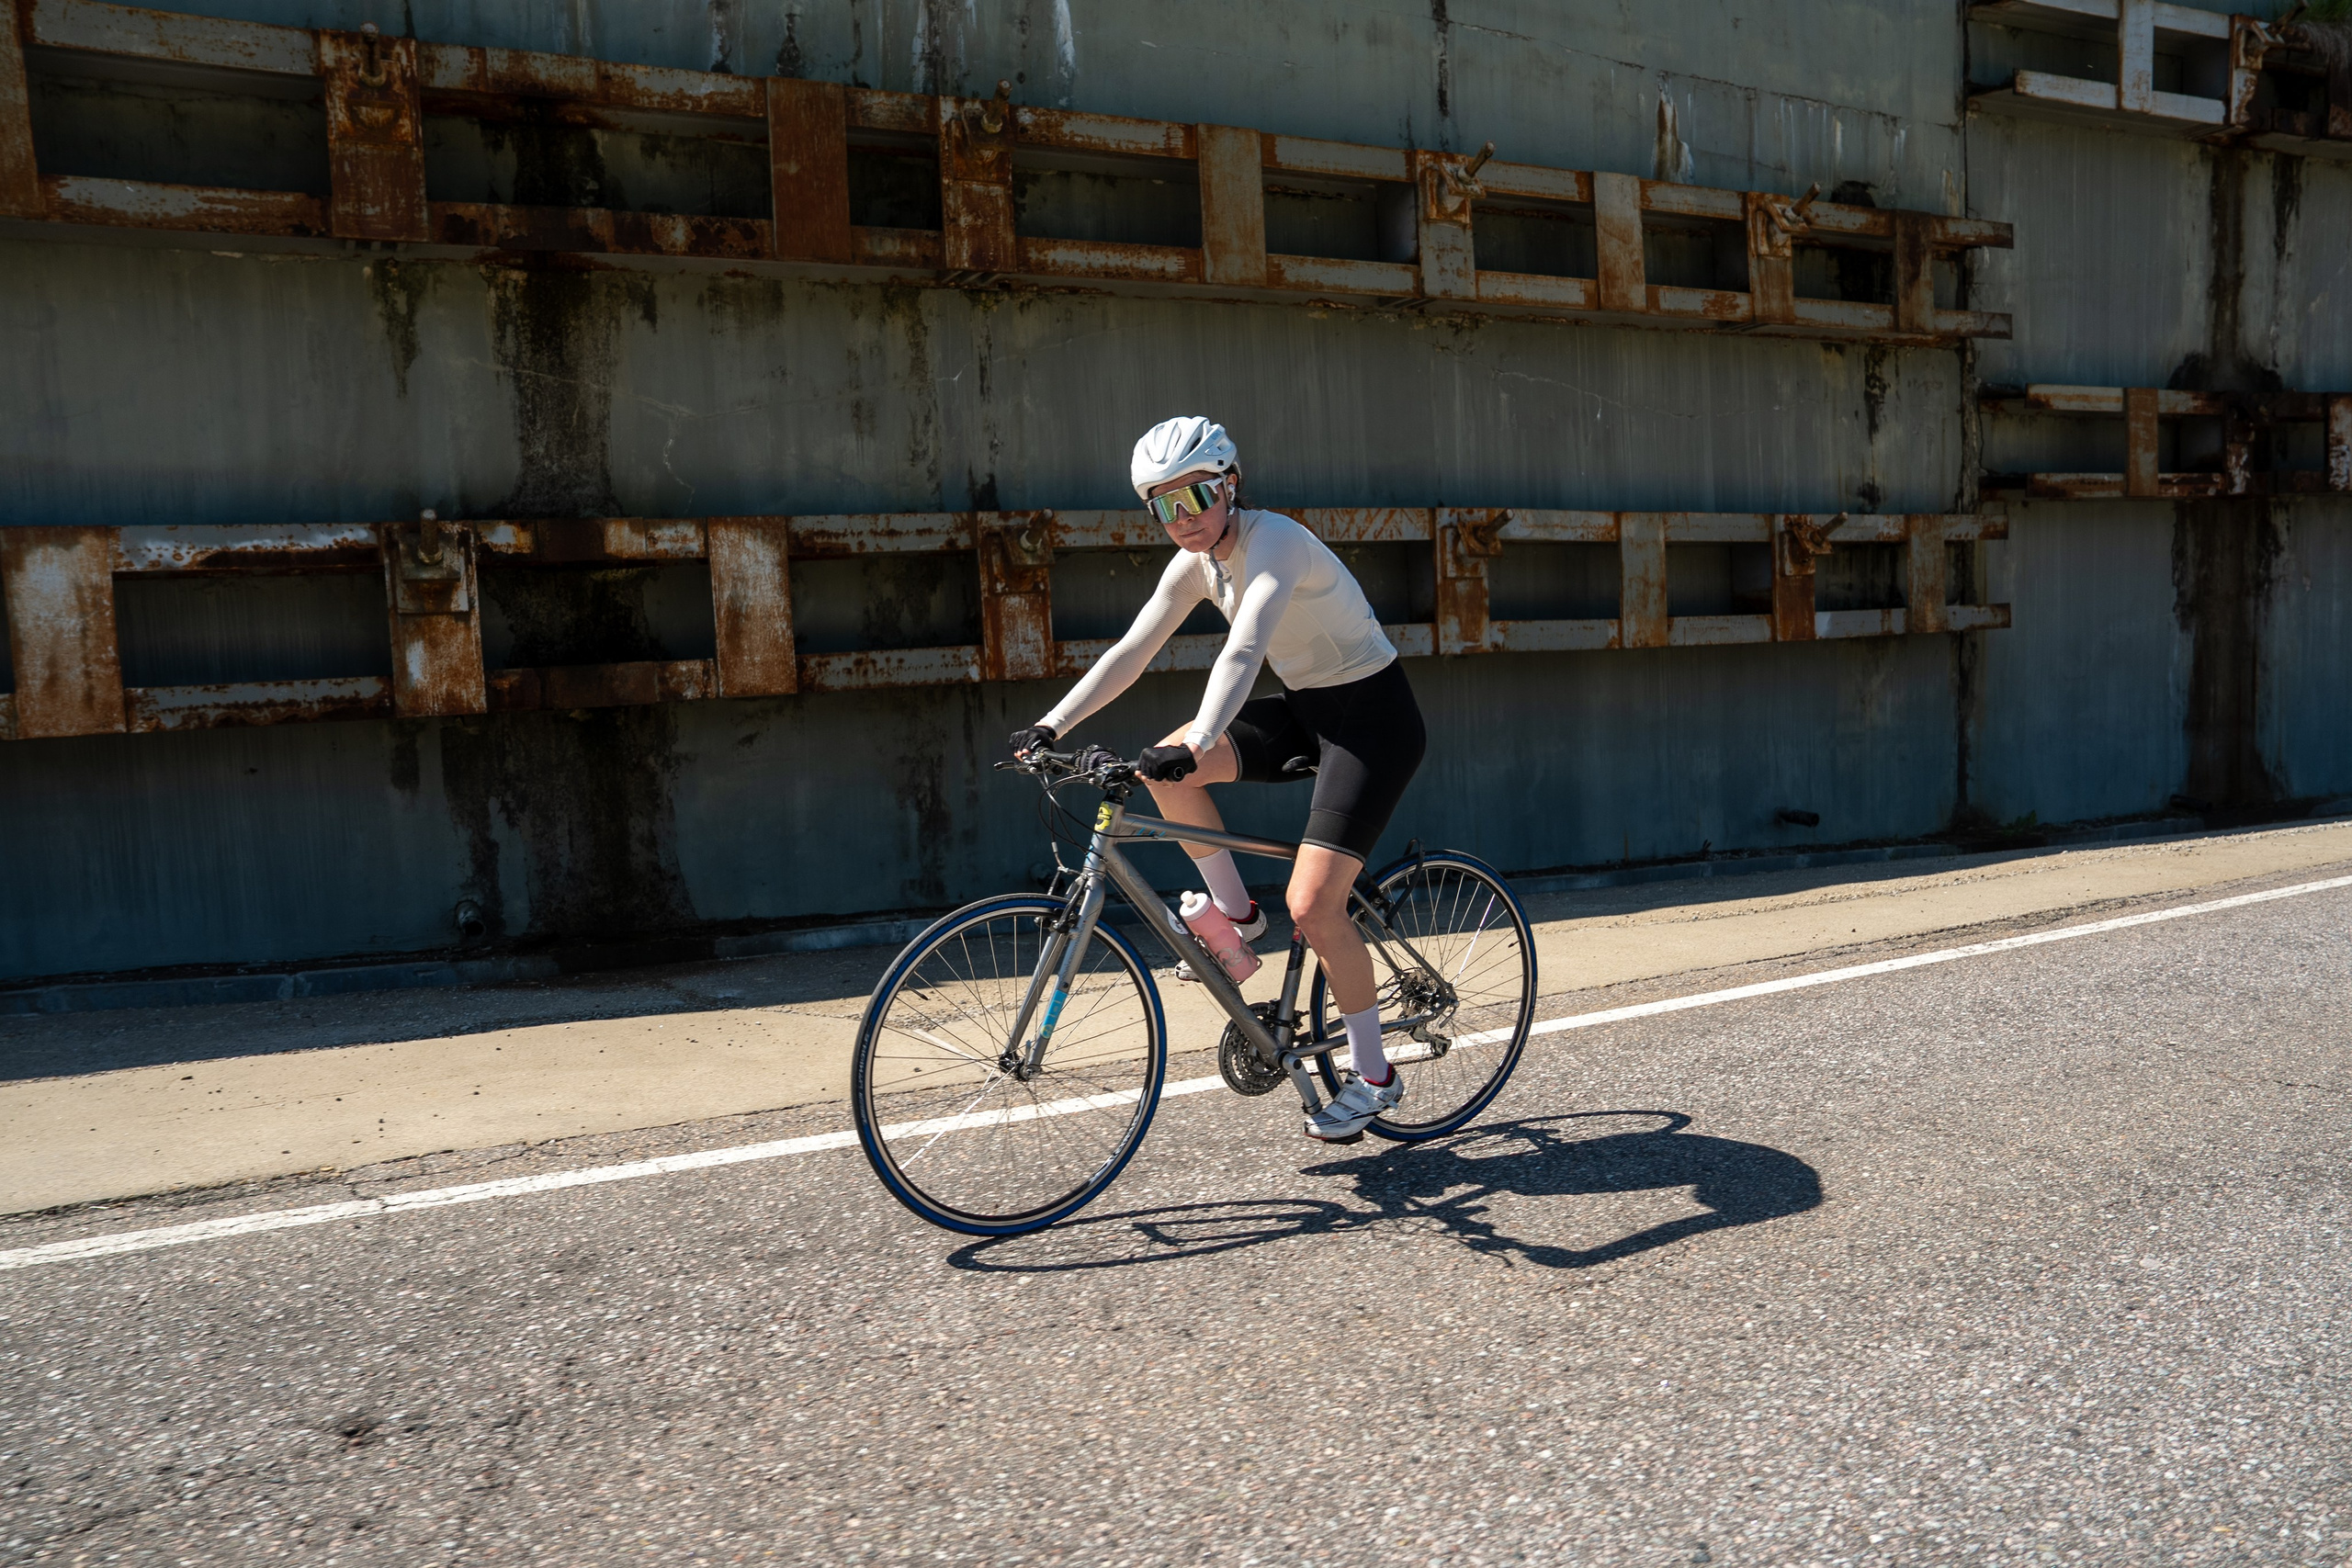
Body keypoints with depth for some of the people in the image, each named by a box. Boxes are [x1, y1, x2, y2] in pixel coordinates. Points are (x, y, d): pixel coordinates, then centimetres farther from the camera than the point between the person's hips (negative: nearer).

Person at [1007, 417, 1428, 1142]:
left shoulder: (1273, 542, -22)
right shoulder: (1197, 563, 1)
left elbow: (1243, 652, -38)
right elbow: (1131, 652, 1)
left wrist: (1196, 745, -51)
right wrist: (1051, 725, -7)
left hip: (1372, 717, -8)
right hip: (1305, 709, 8)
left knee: (1311, 906, -15)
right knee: (1164, 766, -13)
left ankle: (1373, 1076, 4)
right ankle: (1236, 915, 6)